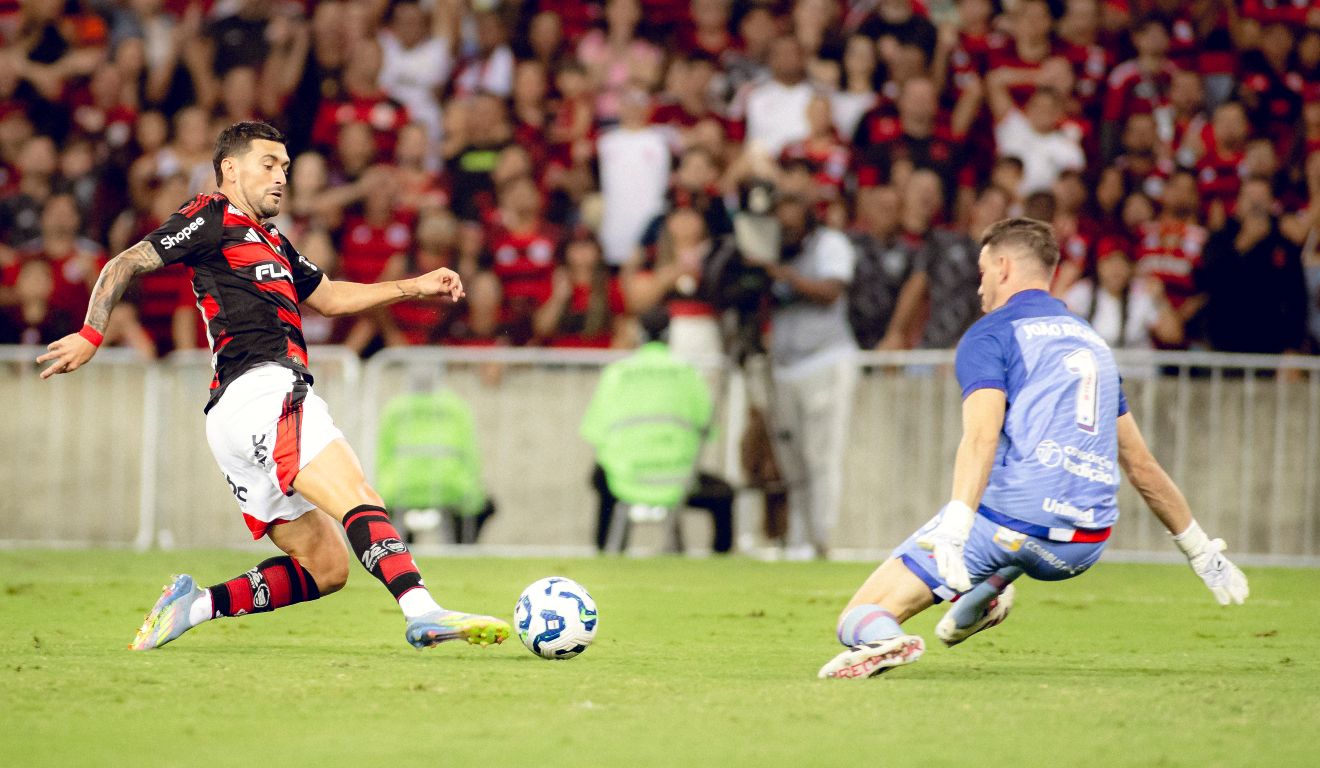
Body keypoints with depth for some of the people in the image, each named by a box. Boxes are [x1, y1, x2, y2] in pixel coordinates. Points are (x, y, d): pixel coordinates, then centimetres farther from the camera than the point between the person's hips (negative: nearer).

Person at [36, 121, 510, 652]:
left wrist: (414, 287, 29)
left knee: (326, 567, 7)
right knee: (360, 501, -26)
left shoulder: (271, 244, 31)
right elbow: (125, 265, 1)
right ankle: (422, 614, -43)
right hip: (261, 391, -10)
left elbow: (328, 297, 38)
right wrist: (91, 335, -12)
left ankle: (192, 606, 5)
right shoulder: (212, 218, 5)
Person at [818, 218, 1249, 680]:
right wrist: (1201, 551, 32)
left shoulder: (990, 335, 3)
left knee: (858, 620, -5)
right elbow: (1141, 464, 25)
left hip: (1011, 520, -6)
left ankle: (878, 639, -40)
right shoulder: (1093, 342, 23)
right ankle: (989, 587, 14)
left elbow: (982, 436, -16)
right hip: (1086, 548, 6)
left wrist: (953, 530, -28)